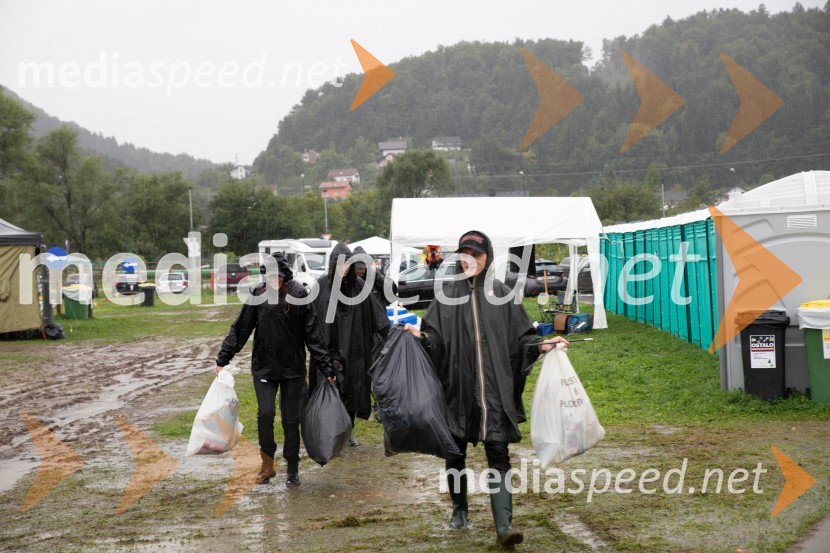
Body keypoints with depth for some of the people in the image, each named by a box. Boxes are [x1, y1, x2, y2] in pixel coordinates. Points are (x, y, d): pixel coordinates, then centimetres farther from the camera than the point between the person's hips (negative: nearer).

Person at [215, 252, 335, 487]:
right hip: (264, 367, 1)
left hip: (293, 368, -1)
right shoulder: (258, 295, -2)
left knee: (291, 419, 4)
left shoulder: (299, 295, -7)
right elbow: (240, 329, 2)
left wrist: (326, 367, -5)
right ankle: (267, 465, 7)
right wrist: (223, 358, -2)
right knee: (265, 414, -11)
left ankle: (292, 469, 19)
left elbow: (313, 334, -5)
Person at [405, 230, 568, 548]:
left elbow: (519, 337, 8)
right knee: (456, 449, 13)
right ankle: (459, 508, 34)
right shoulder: (448, 295, 5)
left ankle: (504, 525, -14)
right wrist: (420, 336, -21)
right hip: (458, 385, 1)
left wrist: (542, 346, -8)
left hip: (494, 387, -1)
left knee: (498, 453, -8)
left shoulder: (501, 294, 5)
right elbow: (436, 339, -2)